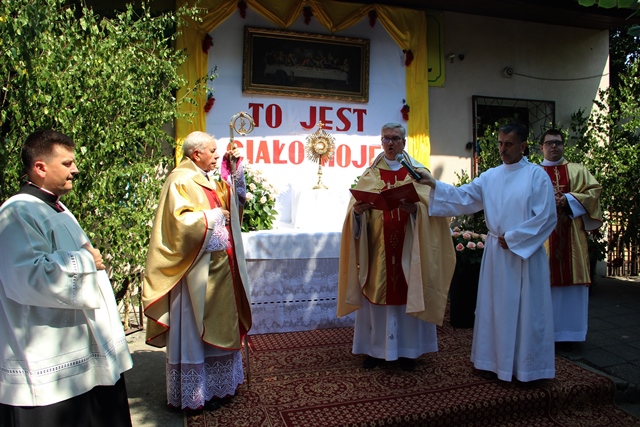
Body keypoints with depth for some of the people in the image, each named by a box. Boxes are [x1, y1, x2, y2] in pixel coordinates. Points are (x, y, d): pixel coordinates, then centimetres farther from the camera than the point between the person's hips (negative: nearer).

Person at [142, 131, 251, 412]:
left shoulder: (207, 181, 14)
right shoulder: (181, 181, -14)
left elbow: (237, 198, 19)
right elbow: (181, 222, -25)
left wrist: (234, 168, 9)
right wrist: (214, 216, -15)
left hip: (218, 268, 9)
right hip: (197, 271, -9)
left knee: (217, 325, 16)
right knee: (194, 330, 2)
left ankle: (214, 384, 30)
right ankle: (193, 393, 16)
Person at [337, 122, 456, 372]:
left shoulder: (418, 171, 6)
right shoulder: (370, 174, 9)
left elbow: (429, 204, -5)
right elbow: (357, 207, 1)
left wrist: (415, 208, -26)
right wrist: (356, 210, -21)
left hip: (407, 248, -1)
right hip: (377, 247, 1)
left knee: (408, 295, 4)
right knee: (376, 295, 4)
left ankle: (408, 350, 18)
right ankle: (376, 348, 17)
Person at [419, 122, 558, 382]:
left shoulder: (537, 175, -5)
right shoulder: (490, 177, 8)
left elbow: (546, 216, -10)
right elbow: (462, 197, 1)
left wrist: (512, 238, -11)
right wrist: (434, 184, -12)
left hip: (526, 253, -4)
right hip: (496, 253, 5)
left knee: (525, 308, 4)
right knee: (494, 306, 11)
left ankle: (526, 366, 20)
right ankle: (494, 360, 24)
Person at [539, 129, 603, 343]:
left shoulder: (578, 170, 14)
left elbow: (594, 191, 3)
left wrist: (569, 199, -11)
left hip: (572, 236, 1)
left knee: (572, 282, 2)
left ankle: (571, 331, 13)